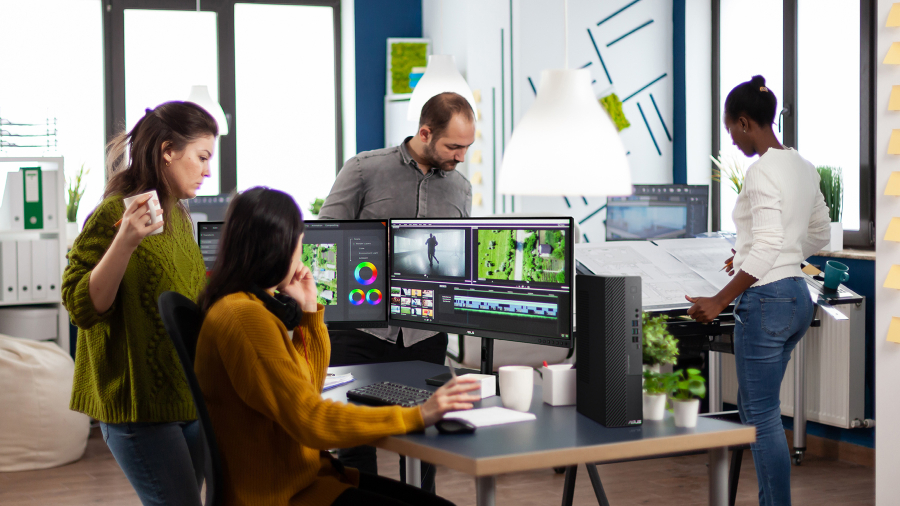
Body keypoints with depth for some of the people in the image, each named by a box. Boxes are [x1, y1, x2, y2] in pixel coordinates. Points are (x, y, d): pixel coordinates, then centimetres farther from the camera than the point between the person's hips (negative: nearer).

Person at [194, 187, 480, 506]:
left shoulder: (261, 304, 13)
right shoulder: (244, 317, -20)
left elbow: (308, 388, 25)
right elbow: (309, 419, -23)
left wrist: (309, 310, 12)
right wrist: (416, 416, -21)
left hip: (306, 474, 10)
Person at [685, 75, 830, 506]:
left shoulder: (762, 171, -17)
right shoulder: (803, 167, 11)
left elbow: (767, 247, -25)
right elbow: (819, 236, 20)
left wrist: (718, 302, -23)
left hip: (766, 299, -10)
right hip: (799, 295, 10)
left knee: (762, 417, 0)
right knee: (756, 408, 19)